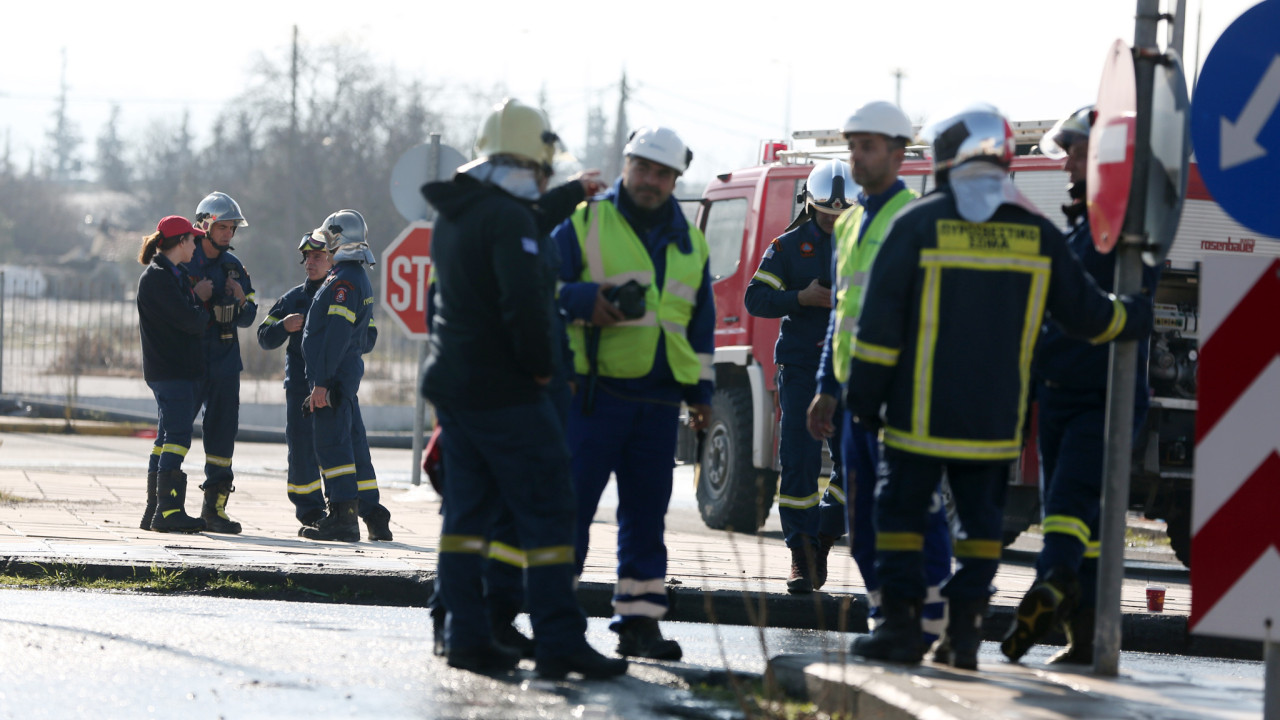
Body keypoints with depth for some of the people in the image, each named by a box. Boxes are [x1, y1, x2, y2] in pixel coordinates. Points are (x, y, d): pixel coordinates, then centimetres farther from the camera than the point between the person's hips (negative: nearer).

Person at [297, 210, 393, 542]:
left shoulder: (344, 281, -14)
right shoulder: (360, 279, 18)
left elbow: (336, 336, -21)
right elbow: (367, 337, 22)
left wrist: (322, 382, -22)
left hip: (334, 375, -10)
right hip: (350, 372, 10)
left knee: (332, 443, -9)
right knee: (353, 443, 12)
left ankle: (342, 516, -11)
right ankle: (373, 515, 13)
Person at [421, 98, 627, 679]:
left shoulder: (455, 214, 12)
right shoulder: (508, 217, -17)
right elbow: (524, 302, -26)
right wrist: (540, 366, -12)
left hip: (452, 384, 9)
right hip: (504, 391, -9)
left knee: (468, 510, 12)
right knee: (546, 512, -7)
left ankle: (466, 637, 10)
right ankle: (559, 642, -12)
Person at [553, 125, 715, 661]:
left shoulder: (689, 243, 17)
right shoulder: (584, 224, 1)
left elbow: (700, 322, 23)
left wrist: (700, 390, 19)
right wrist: (584, 301, -19)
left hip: (658, 398, 5)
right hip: (592, 391, -5)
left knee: (647, 513, 7)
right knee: (571, 503, -6)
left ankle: (639, 620, 11)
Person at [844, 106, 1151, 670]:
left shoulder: (917, 225, -5)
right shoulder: (1037, 233, 3)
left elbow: (880, 321, -6)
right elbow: (1086, 313, 10)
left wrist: (863, 393, 0)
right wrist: (1137, 317, 30)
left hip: (920, 410, -3)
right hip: (996, 416, 3)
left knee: (902, 511, 5)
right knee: (981, 517, 9)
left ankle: (901, 626, 1)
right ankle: (964, 633, 4)